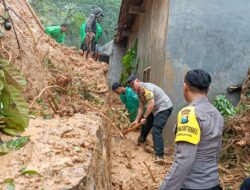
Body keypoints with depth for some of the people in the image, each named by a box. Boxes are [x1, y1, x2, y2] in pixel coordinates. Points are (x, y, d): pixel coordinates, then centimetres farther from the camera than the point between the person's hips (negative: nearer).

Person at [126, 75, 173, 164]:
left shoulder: (146, 88, -23)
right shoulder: (139, 92, 8)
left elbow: (151, 104, -27)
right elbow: (141, 107, 12)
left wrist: (144, 117, -19)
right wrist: (137, 120, 7)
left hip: (164, 108, -10)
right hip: (155, 109, 10)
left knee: (156, 131, -21)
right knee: (145, 123, 25)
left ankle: (159, 156, -24)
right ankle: (142, 139, 53)